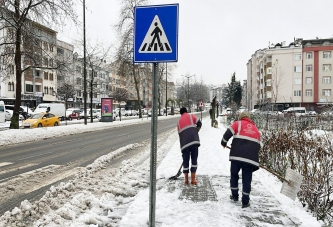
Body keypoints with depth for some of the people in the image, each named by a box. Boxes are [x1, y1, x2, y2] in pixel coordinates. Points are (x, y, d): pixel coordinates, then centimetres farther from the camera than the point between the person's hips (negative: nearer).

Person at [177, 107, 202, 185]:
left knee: (185, 160, 11)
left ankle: (186, 179, 16)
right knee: (194, 159, 6)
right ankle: (193, 179, 6)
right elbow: (199, 123, 5)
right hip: (194, 140, -2)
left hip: (184, 143, 2)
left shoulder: (179, 121, 22)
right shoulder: (191, 116, 14)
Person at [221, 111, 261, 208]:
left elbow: (228, 133, -2)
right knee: (247, 179, 7)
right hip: (251, 157, 3)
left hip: (237, 155, -2)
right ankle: (245, 201, 10)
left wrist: (223, 143, 15)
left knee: (234, 175, 18)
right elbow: (258, 145, 24)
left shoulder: (238, 123, 10)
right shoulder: (256, 129, 24)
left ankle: (234, 195, 26)